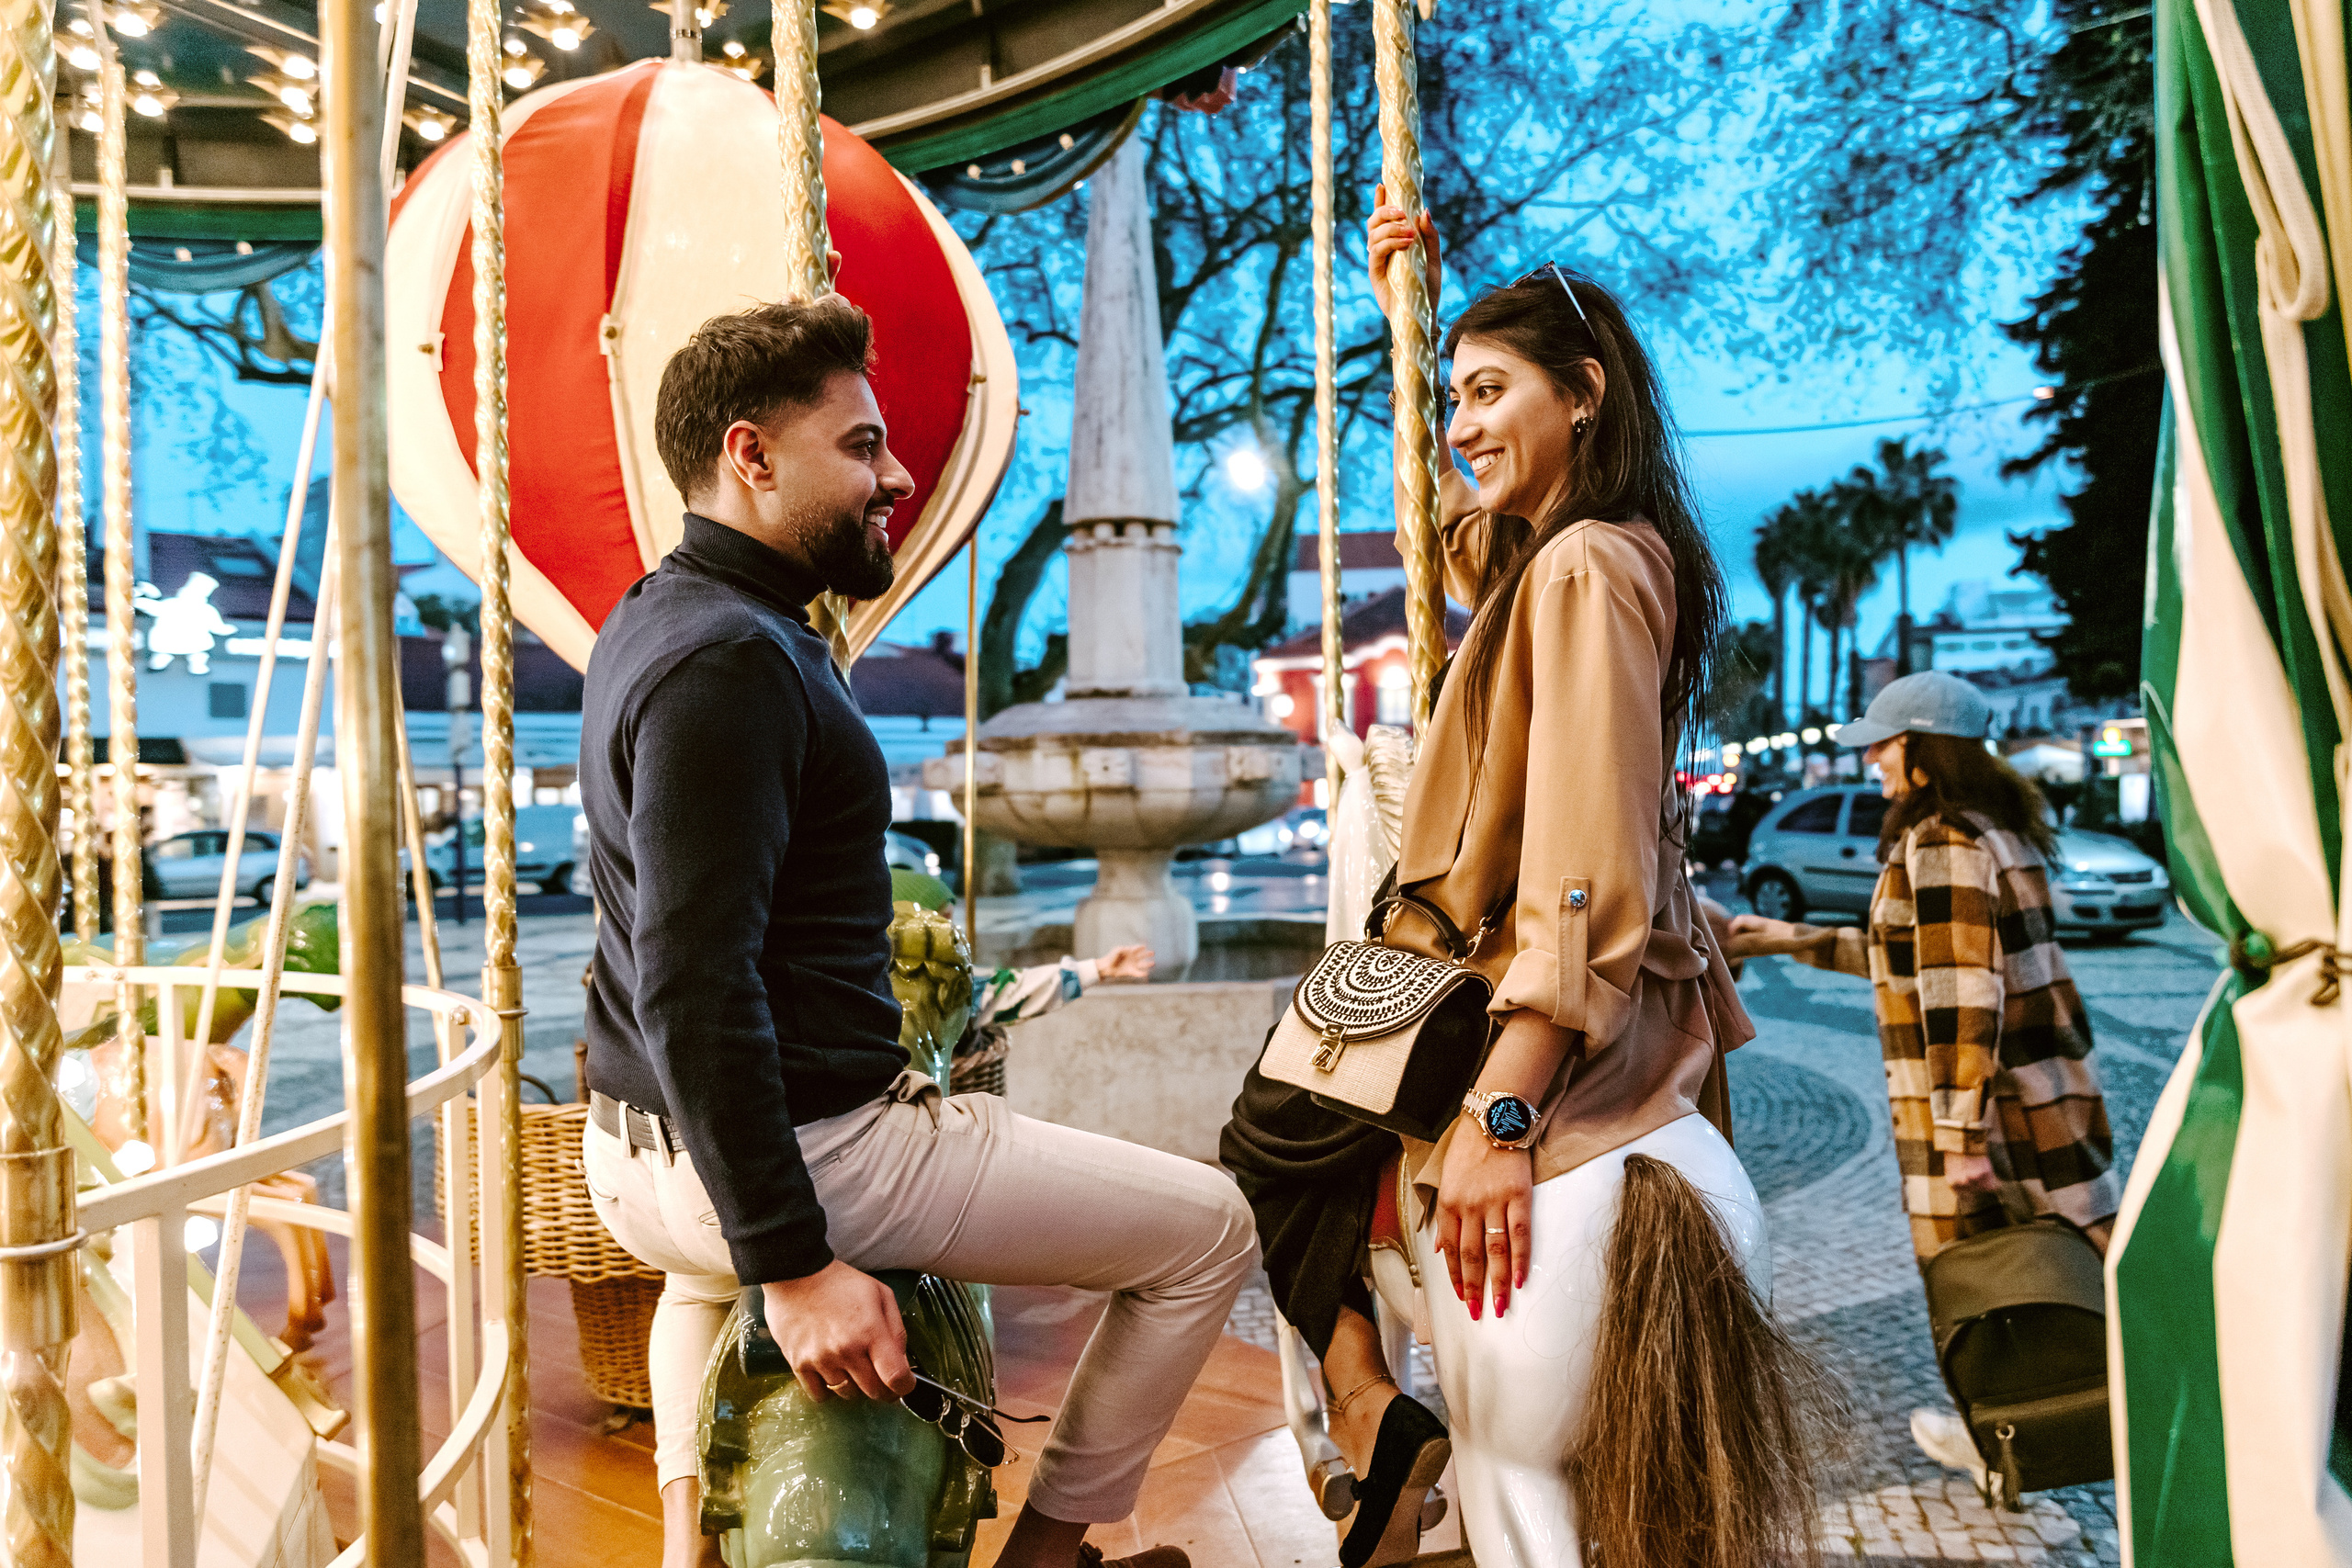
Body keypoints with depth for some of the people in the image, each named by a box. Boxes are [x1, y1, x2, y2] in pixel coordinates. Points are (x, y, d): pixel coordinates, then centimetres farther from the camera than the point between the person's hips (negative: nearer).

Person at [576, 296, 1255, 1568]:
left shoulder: (661, 617, 11)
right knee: (1209, 1228, 1)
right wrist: (794, 1265, -24)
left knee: (717, 1253, 46)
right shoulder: (731, 661, -20)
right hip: (812, 1147, -10)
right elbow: (694, 989, -27)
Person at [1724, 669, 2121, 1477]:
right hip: (2050, 1088, 9)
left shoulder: (1941, 845, -18)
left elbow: (1962, 998, -24)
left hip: (1990, 1101, -9)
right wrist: (1797, 940, 21)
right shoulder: (2000, 828, 12)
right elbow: (1924, 952, 21)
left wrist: (1963, 1134, -22)